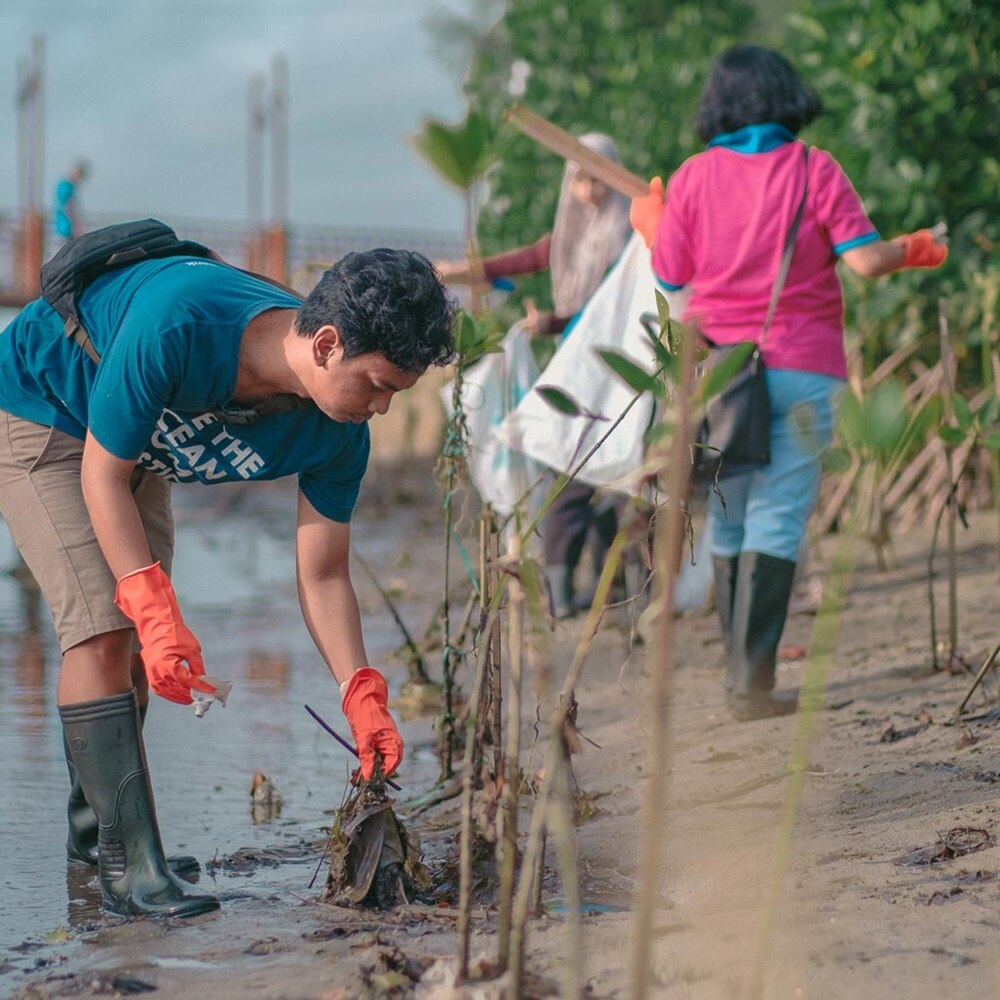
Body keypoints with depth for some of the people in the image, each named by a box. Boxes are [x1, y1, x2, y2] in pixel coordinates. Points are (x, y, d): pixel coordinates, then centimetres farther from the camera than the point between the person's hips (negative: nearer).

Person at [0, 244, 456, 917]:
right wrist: (156, 612, -38)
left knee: (140, 645, 8)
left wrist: (363, 698, -22)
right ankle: (130, 866, -20)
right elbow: (103, 474, -31)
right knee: (103, 627, -19)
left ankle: (93, 829, 28)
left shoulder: (338, 432, -21)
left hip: (139, 439, 7)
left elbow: (323, 575, -12)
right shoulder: (176, 326, -42)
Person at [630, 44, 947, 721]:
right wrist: (912, 249, 11)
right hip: (802, 367, -3)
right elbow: (865, 260, -10)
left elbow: (671, 275, 6)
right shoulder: (815, 170, -3)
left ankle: (740, 671, 20)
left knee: (729, 523, 13)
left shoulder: (693, 177, 2)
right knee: (777, 523, -5)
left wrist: (651, 224, 25)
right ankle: (752, 679, -13)